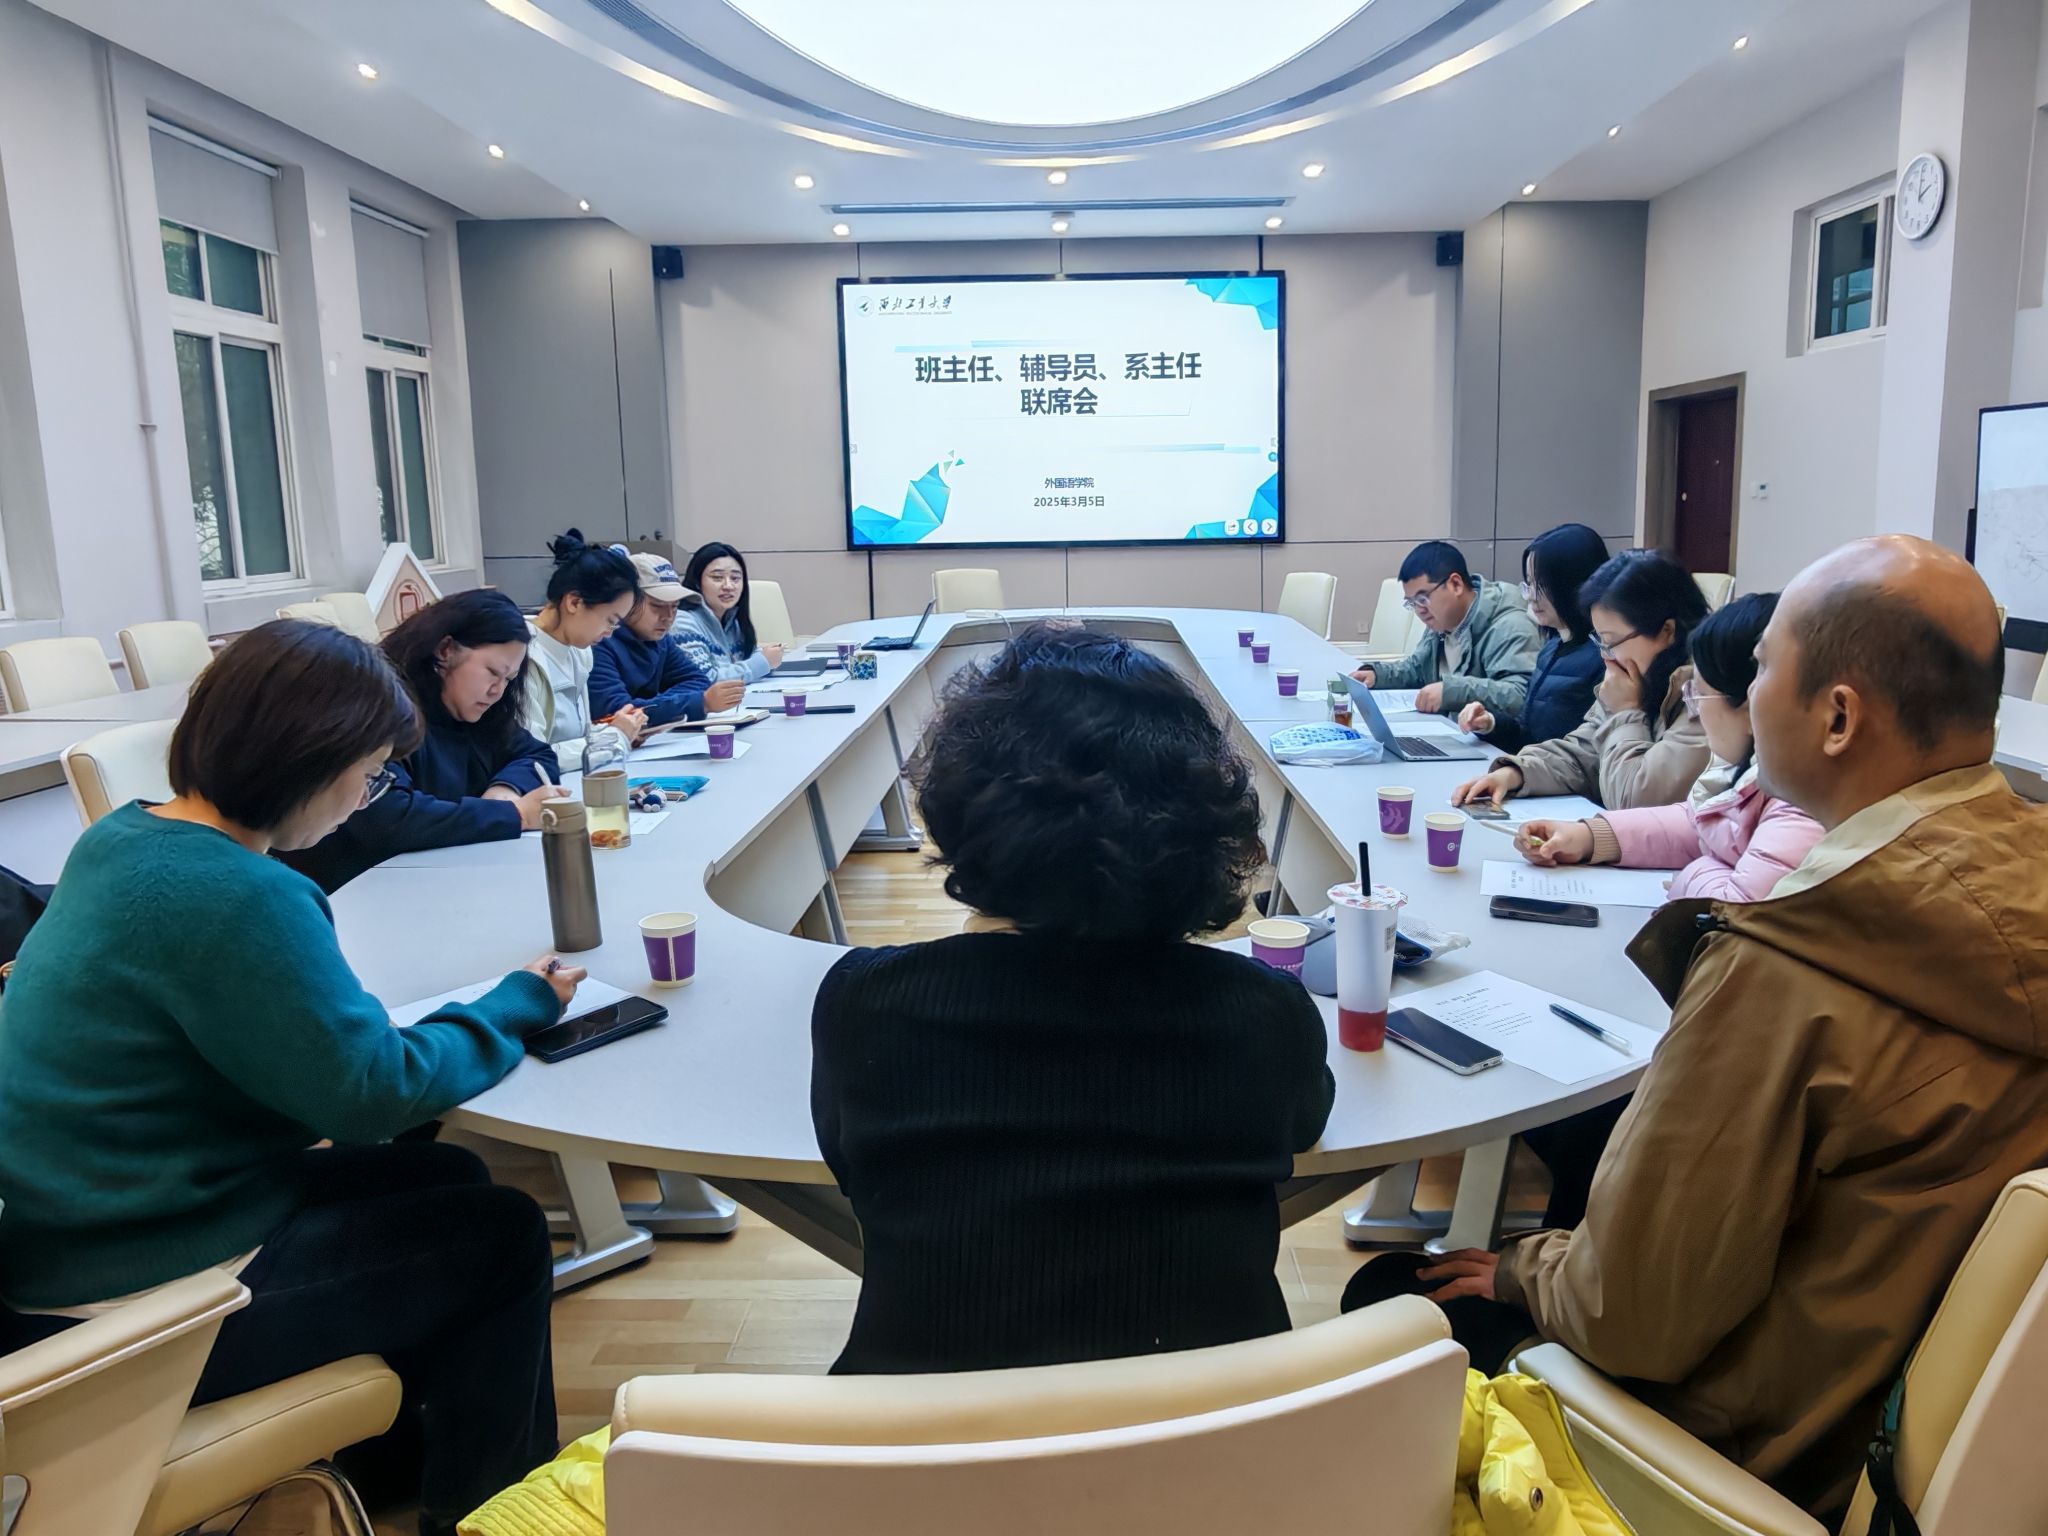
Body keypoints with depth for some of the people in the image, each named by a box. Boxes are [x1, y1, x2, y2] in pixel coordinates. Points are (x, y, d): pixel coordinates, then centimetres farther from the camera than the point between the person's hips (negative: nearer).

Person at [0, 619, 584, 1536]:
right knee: (503, 1236, 4)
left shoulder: (122, 839, 0)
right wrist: (520, 1006, -10)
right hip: (139, 1321, -9)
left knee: (445, 1179, 18)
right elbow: (371, 1090, -23)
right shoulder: (231, 897, -29)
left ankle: (403, 1449, 37)